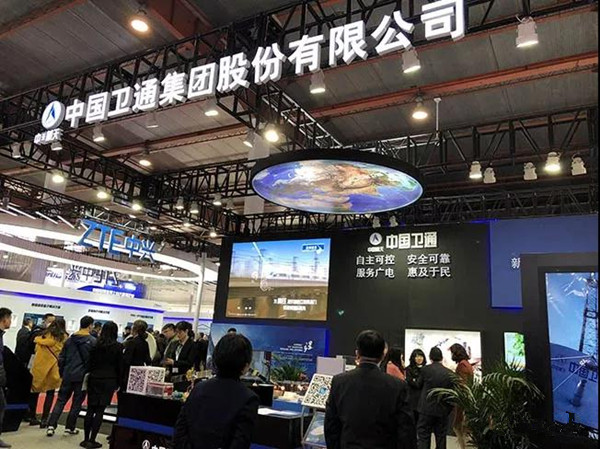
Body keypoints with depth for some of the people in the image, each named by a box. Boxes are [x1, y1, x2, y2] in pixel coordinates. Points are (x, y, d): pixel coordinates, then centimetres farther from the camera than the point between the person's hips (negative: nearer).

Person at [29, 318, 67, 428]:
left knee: (35, 391, 17)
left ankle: (32, 417, 25)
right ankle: (44, 419, 6)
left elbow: (36, 349, 10)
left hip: (39, 365, 3)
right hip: (53, 367, -3)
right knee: (50, 393, 9)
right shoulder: (64, 337, -3)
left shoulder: (44, 334, 6)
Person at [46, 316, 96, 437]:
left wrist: (62, 372, 17)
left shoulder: (70, 339, 6)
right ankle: (70, 427, 15)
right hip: (82, 376, -4)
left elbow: (61, 357, 8)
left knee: (61, 400, 12)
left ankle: (51, 425, 2)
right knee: (77, 403, 8)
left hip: (68, 375, 4)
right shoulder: (92, 341, -11)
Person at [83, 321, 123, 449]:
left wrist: (91, 375, 14)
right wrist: (118, 383, 8)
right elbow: (120, 366, -2)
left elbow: (90, 362, 5)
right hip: (109, 381, -3)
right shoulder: (118, 347, -6)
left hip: (94, 379, 3)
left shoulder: (95, 345, 1)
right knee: (100, 410, 1)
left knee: (90, 409, 10)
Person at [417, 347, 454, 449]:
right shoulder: (449, 373, -4)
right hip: (443, 410, 3)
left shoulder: (425, 369, -9)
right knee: (441, 438, 14)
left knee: (424, 438, 4)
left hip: (427, 409, -2)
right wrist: (448, 409, 9)